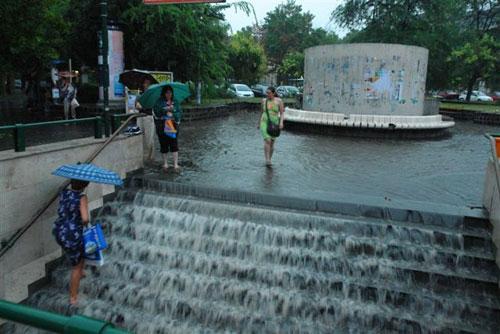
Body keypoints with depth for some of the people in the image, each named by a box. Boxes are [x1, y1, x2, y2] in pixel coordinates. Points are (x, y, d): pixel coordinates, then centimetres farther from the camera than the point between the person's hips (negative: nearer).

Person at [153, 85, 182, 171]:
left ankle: (176, 164, -3)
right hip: (162, 127, -1)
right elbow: (156, 111, -14)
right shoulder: (159, 102, -1)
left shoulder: (175, 102, 7)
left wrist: (175, 116, -18)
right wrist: (166, 109, -24)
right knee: (164, 145, 7)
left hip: (173, 126, 1)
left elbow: (179, 112, 2)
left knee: (174, 144, -5)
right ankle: (165, 163, 21)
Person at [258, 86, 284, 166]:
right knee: (267, 141, -19)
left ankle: (269, 160, 25)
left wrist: (281, 122, -21)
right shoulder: (264, 100, 3)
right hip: (265, 123, 0)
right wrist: (259, 123, 17)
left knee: (272, 143, 8)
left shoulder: (279, 101, -5)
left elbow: (282, 113, -6)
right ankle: (267, 161, -21)